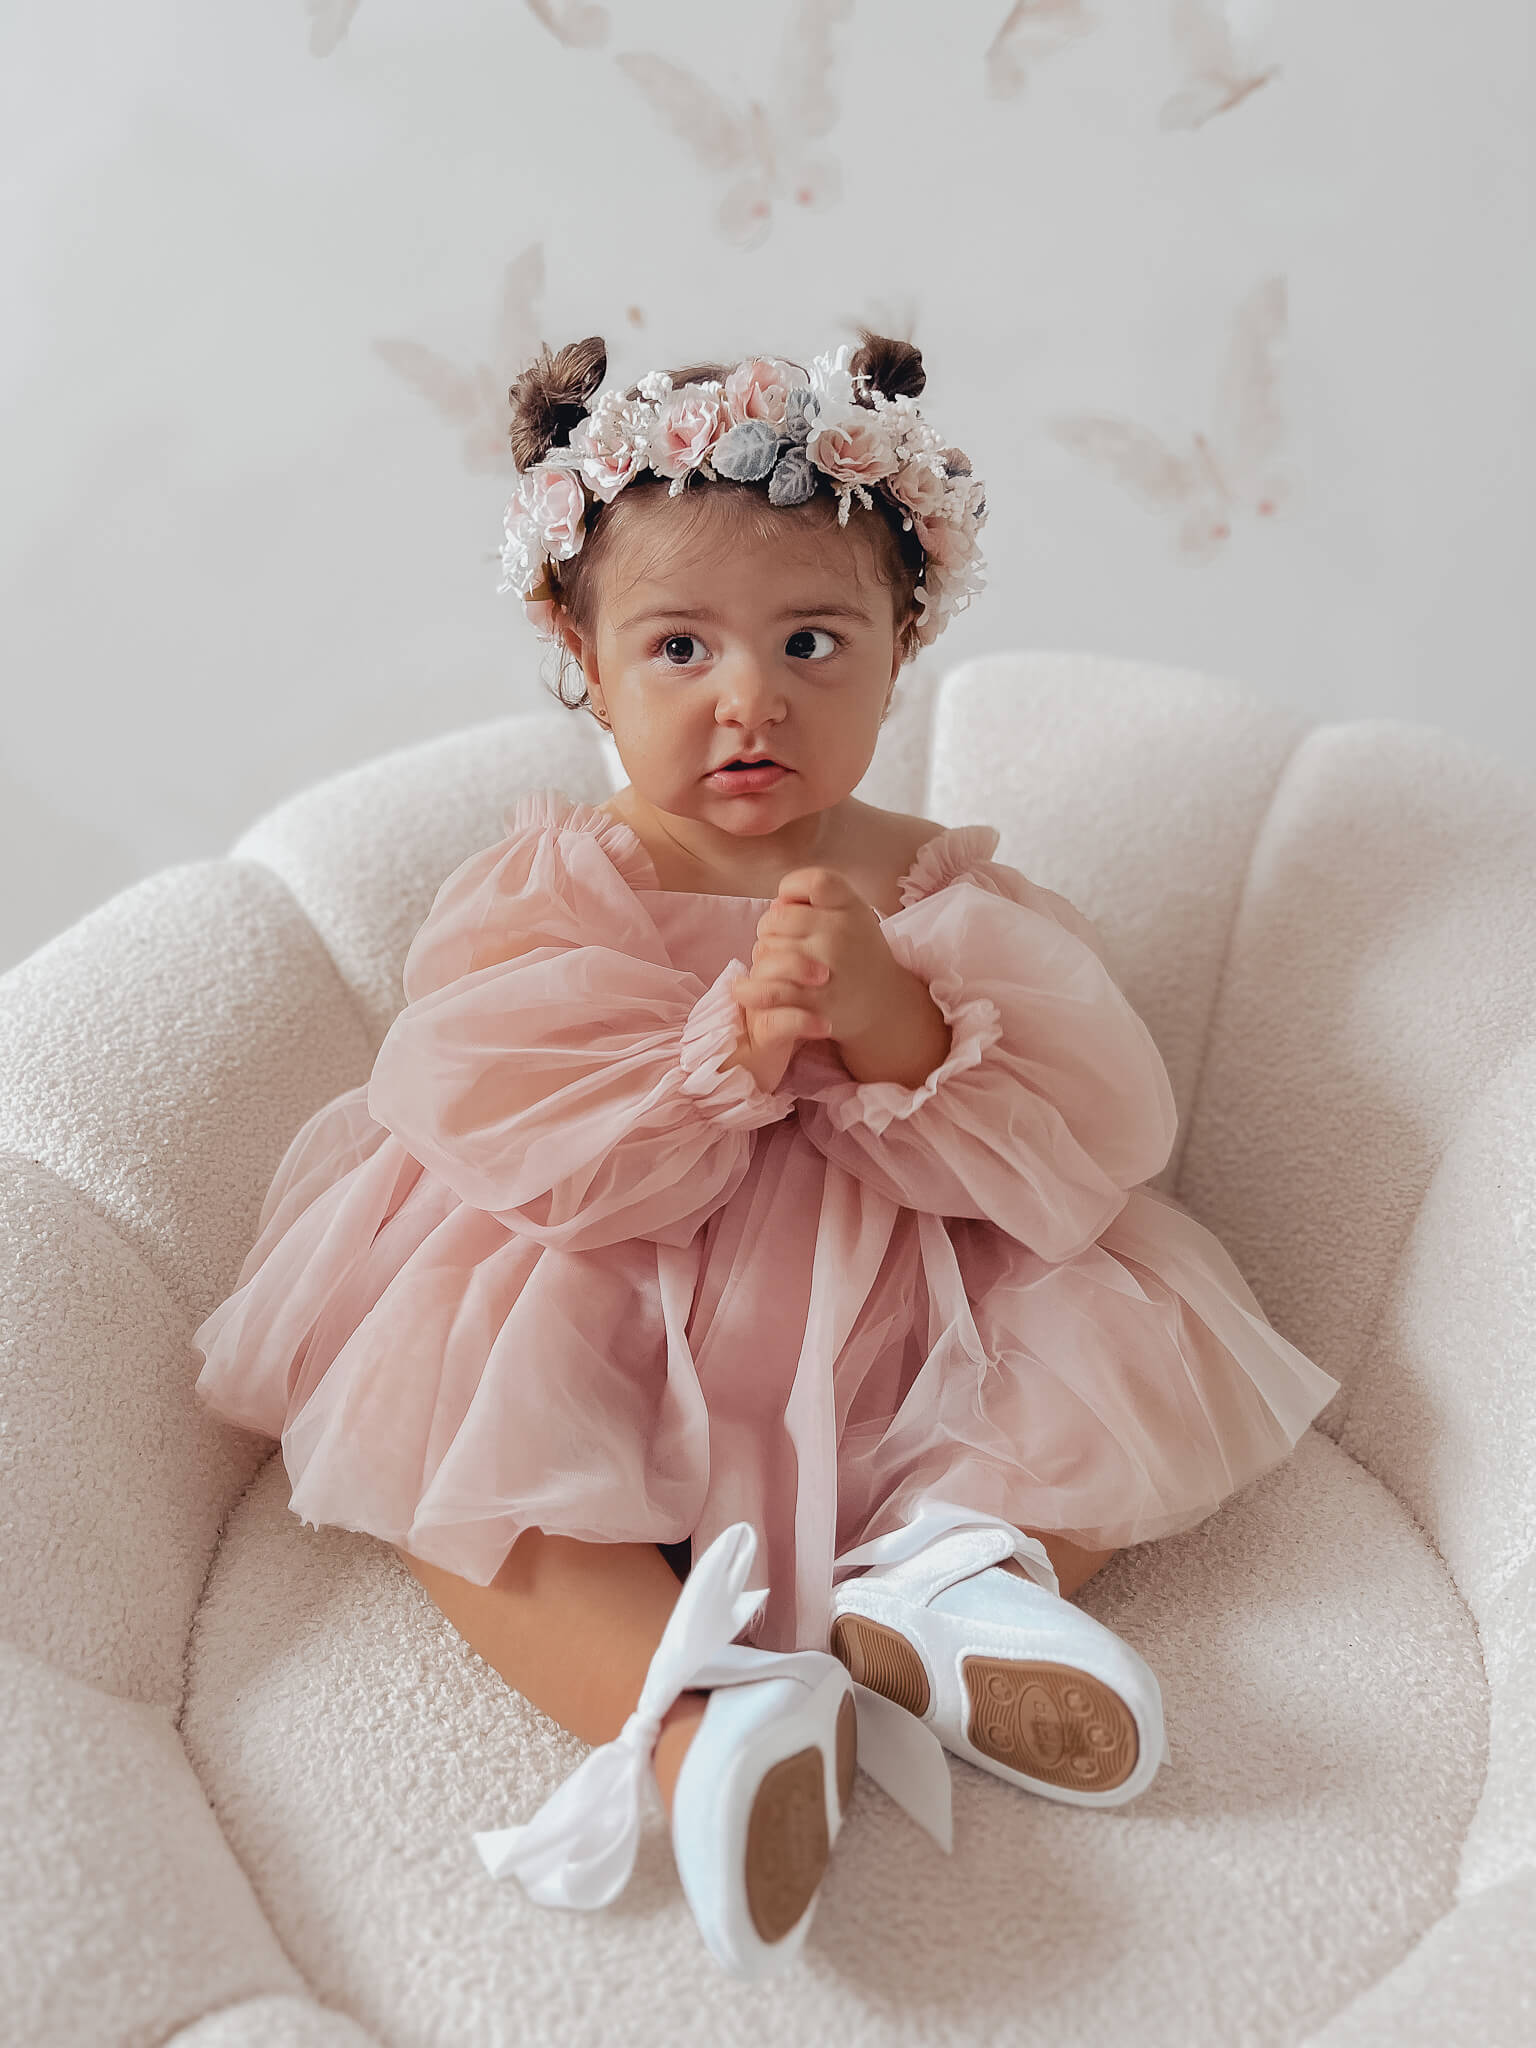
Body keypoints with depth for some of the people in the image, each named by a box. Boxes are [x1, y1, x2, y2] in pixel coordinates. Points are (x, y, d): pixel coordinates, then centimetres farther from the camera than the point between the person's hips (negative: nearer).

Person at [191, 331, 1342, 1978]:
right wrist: (722, 1052, -31)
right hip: (602, 1340, -1)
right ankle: (687, 1715, -34)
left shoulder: (947, 895, -1)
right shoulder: (553, 891, -4)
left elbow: (1068, 1153, -13)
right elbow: (514, 1150, -17)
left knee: (1124, 1378, -11)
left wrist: (892, 1022, -30)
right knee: (447, 1448, -24)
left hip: (901, 1348, 2)